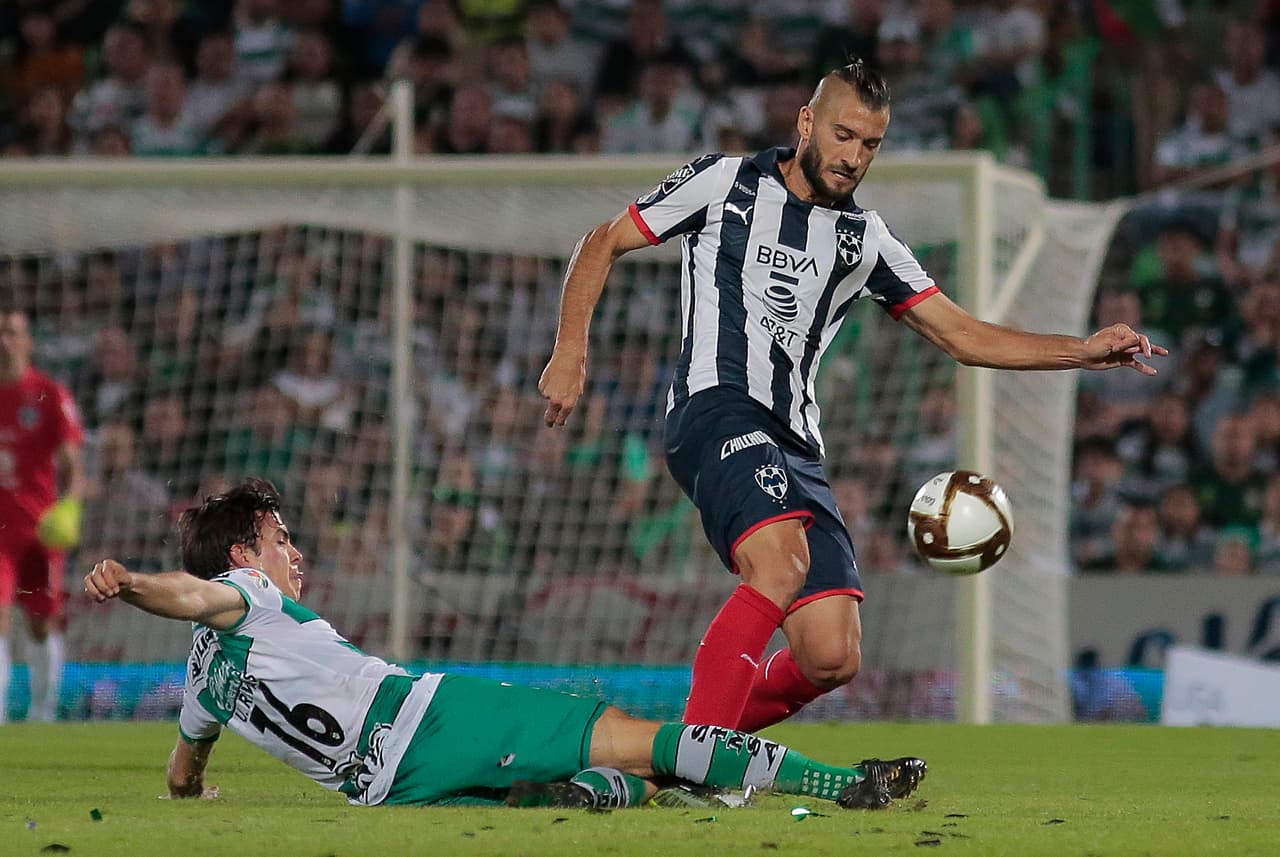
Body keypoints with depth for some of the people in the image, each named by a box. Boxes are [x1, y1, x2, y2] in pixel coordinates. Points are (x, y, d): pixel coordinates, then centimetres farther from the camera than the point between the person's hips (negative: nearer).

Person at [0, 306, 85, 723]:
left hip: (41, 527, -1)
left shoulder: (50, 396, -3)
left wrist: (69, 508, -24)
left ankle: (43, 710, 27)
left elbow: (72, 465, -7)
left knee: (42, 625, 10)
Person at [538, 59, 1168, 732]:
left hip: (795, 446, 6)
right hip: (717, 409, -6)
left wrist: (1084, 351, 8)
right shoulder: (725, 183, 9)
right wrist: (570, 351, 1)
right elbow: (603, 244, 15)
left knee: (832, 659, -8)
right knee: (783, 565, -34)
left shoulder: (865, 240, 21)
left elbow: (962, 336, 20)